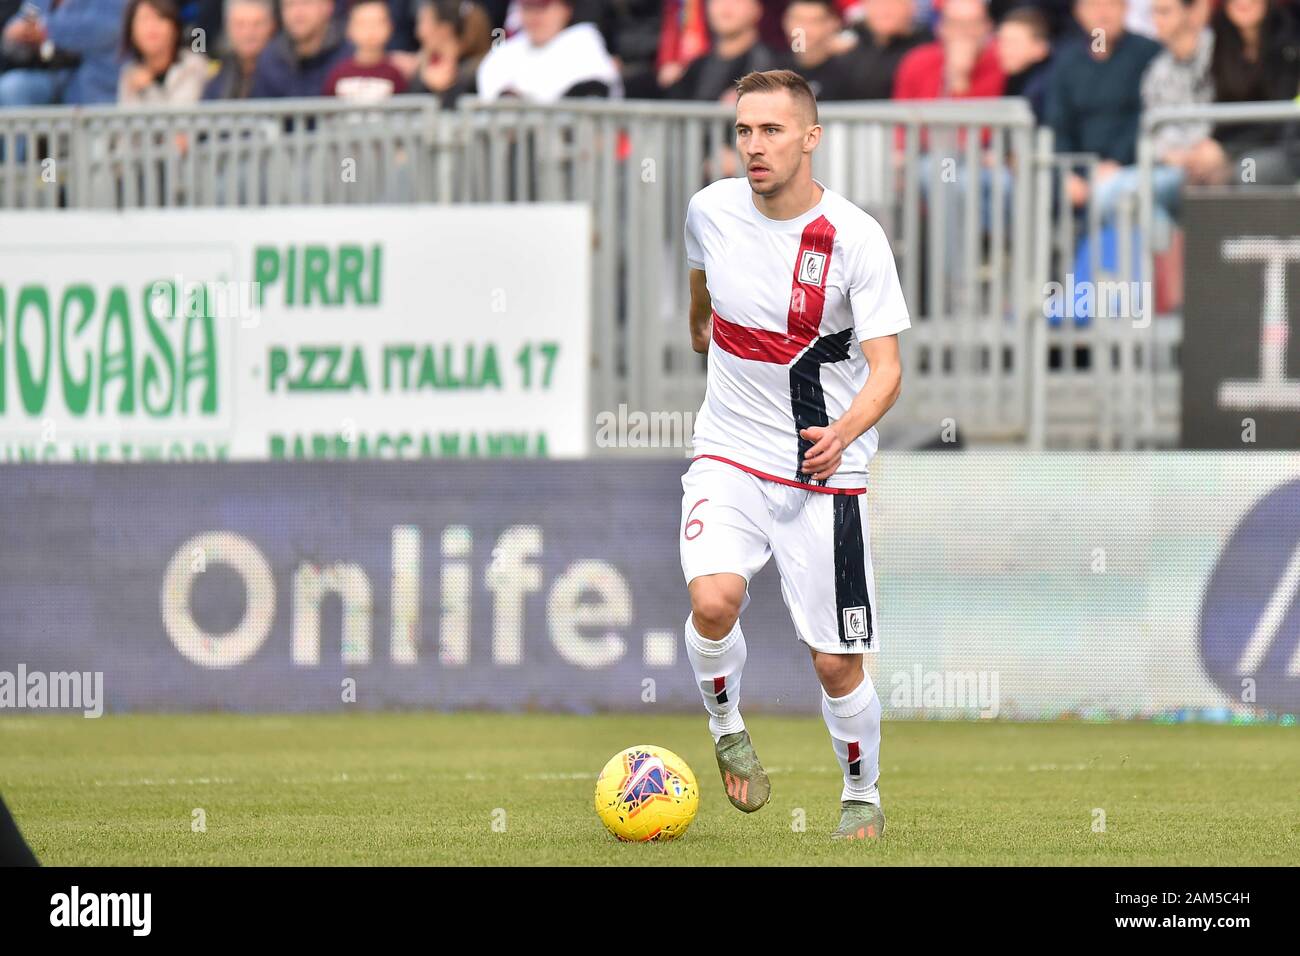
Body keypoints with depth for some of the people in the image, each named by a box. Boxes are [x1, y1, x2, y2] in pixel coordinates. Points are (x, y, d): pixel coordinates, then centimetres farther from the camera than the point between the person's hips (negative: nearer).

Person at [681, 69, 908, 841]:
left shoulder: (855, 238, -15)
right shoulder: (712, 210, -4)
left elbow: (886, 369, -17)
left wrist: (844, 432, -36)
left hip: (823, 468, -2)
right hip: (729, 455, 2)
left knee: (837, 661, 1)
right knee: (713, 600, -25)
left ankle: (863, 794, 27)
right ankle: (727, 728, 4)